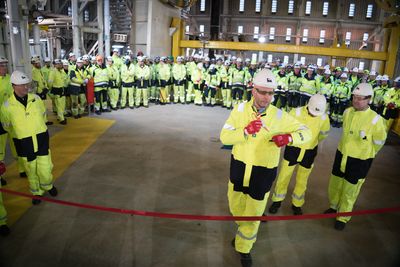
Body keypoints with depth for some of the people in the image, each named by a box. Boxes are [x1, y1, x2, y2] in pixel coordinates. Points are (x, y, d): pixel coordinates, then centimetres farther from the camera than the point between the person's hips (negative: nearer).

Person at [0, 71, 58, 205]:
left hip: (42, 139, 1)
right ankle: (36, 192, 34)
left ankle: (48, 185, 36)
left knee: (45, 168, 6)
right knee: (31, 170, 12)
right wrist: (21, 133, 11)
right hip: (24, 143, -1)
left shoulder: (36, 98, -5)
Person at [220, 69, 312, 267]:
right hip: (239, 168, 2)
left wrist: (289, 137, -28)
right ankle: (244, 230, 58)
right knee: (236, 207, 23)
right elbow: (224, 137, -14)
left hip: (263, 172, -2)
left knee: (253, 214, 11)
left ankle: (244, 247, 39)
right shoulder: (240, 109, -9)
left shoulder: (279, 116, -13)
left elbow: (305, 132, -5)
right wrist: (246, 131, -32)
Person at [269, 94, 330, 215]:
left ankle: (297, 204, 34)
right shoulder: (296, 112, -21)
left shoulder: (324, 118, -13)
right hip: (293, 149, -2)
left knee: (302, 181, 14)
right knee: (283, 177, 9)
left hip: (309, 153, 2)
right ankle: (277, 201, 30)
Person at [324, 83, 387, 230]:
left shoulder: (375, 119, -19)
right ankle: (333, 206, 44)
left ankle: (343, 217, 28)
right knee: (335, 183, 19)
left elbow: (379, 141, -4)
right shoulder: (347, 112, -5)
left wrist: (367, 153, 7)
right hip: (342, 154, 5)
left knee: (350, 190, 8)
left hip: (360, 160, -5)